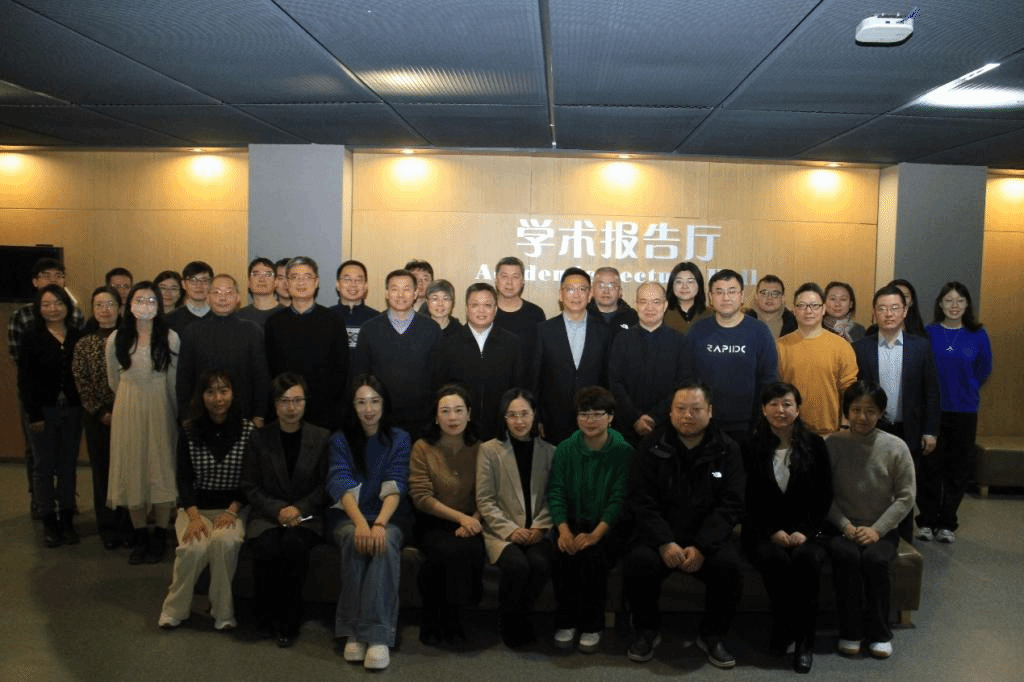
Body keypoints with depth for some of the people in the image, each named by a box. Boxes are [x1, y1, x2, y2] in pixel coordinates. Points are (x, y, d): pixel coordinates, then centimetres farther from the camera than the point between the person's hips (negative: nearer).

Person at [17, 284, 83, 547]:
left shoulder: (77, 336, 3)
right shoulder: (32, 337, -3)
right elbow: (25, 379, -5)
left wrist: (85, 406, -4)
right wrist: (33, 414, -9)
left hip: (72, 409, 2)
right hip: (44, 410, -2)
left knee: (68, 465, 7)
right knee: (44, 466, 6)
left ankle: (67, 520, 17)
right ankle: (49, 522, 15)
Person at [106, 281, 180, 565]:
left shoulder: (170, 338, -7)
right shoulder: (116, 339, -1)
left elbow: (174, 380, -1)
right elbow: (113, 380, 11)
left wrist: (178, 413, 4)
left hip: (160, 409, -2)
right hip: (127, 410, 2)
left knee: (161, 469, 3)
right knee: (132, 470, 6)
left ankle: (160, 536, 13)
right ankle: (139, 536, 17)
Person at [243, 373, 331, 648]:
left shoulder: (322, 437, 5)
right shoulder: (259, 438, 5)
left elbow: (326, 486, 4)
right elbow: (250, 486, 3)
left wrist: (299, 509, -12)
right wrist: (278, 510, -12)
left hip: (307, 515, -1)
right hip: (267, 514, 1)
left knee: (295, 543, -33)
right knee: (267, 546, -31)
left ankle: (288, 621, -16)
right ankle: (267, 615, -6)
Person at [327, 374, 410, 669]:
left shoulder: (399, 439, 2)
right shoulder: (340, 439, 3)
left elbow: (395, 486, -11)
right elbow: (342, 485, -13)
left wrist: (379, 524, -30)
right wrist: (360, 523, -32)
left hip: (389, 517, 0)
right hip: (349, 517, 0)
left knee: (384, 541, -35)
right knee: (355, 539, -34)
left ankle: (377, 634, -38)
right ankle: (354, 631, -29)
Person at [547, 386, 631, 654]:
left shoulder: (624, 452, -4)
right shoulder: (565, 449, 4)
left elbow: (619, 500, -12)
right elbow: (555, 492, -2)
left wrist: (595, 534, -25)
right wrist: (564, 530, -20)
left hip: (608, 528, -2)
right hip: (573, 523, 2)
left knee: (593, 554, -30)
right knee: (564, 552, -27)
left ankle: (592, 626, -10)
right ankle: (566, 621, -8)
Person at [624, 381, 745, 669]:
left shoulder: (727, 450, 1)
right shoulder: (652, 446, 0)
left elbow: (730, 505, -6)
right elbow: (641, 501, -5)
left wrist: (701, 547, -20)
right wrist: (665, 542, -21)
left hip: (708, 537, 1)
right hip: (659, 534, 0)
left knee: (729, 565, -29)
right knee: (638, 562, -30)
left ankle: (712, 635, -1)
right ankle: (646, 631, 0)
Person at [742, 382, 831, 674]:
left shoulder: (815, 444, 6)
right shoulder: (751, 448, 3)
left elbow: (824, 496, 4)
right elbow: (748, 500, 2)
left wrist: (805, 531, -10)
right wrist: (772, 532, -11)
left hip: (806, 528, 1)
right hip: (763, 529, 0)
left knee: (806, 559, -32)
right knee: (775, 560, -33)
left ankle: (805, 639, -19)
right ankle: (783, 628, -12)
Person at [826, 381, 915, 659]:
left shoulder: (896, 448, -5)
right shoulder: (832, 445, -4)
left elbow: (905, 497, -4)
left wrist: (877, 530, -13)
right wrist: (844, 525, -14)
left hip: (882, 529, 0)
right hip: (842, 527, 0)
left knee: (875, 558, -29)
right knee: (846, 556, -30)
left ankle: (879, 633, -6)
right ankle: (850, 631, -10)